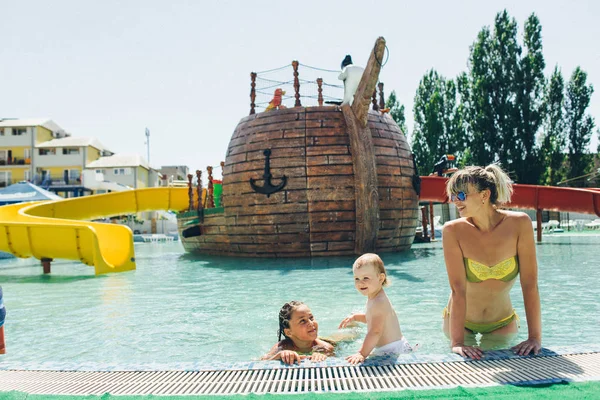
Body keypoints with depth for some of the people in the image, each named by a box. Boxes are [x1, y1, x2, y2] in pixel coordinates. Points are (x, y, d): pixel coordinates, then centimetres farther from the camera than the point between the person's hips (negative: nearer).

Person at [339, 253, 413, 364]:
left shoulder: (379, 302, -23)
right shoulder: (374, 298, 8)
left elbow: (375, 332, -31)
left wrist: (362, 354, -35)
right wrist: (355, 317, 17)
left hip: (392, 350, -9)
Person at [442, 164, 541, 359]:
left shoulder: (519, 224, -18)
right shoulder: (453, 231, -20)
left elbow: (529, 284, -18)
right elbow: (458, 289, -25)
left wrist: (535, 337, -22)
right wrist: (456, 342, -31)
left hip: (503, 323, 1)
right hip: (461, 322, -1)